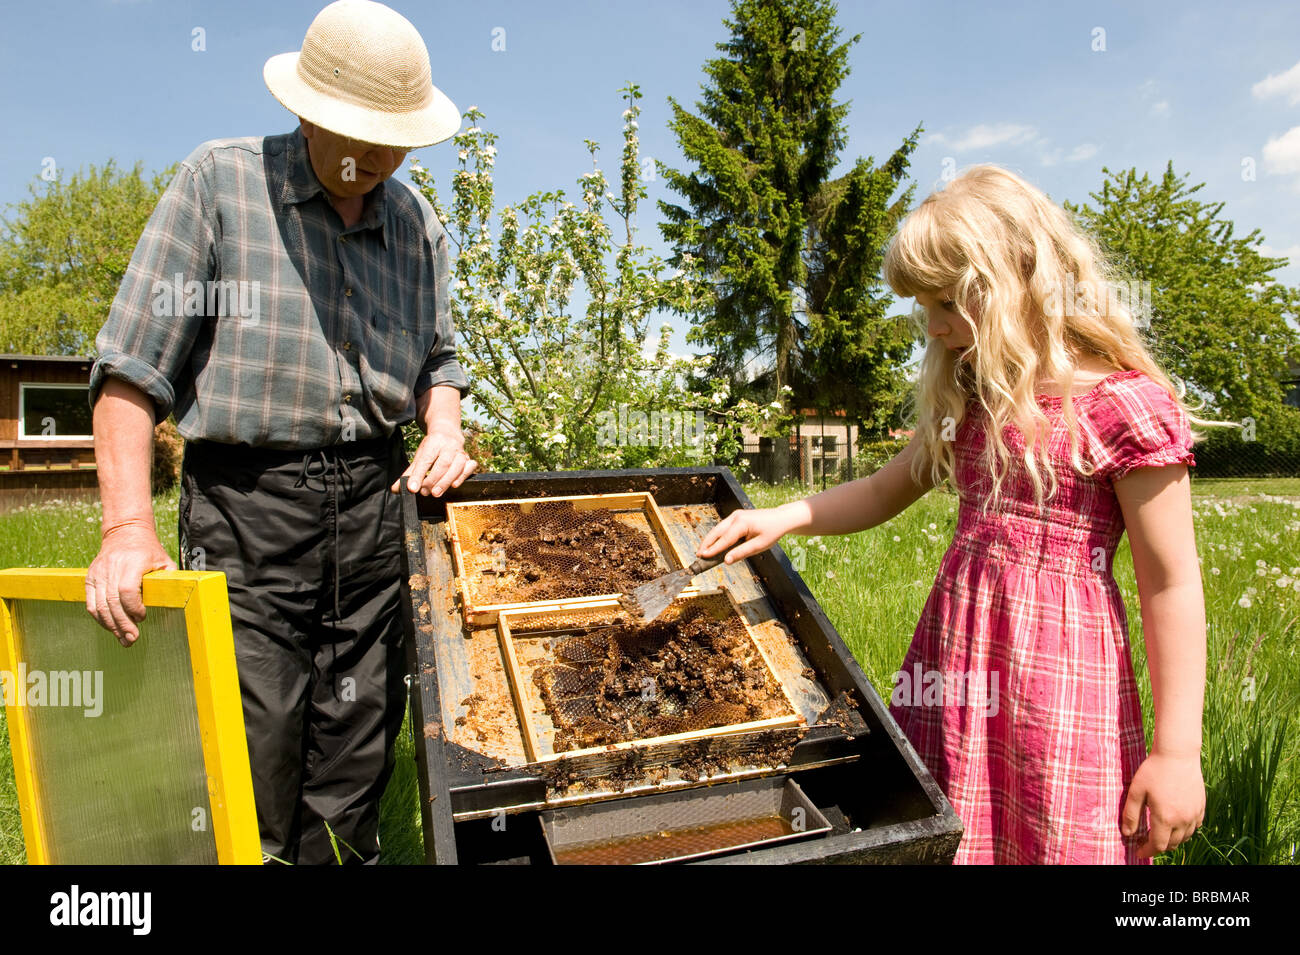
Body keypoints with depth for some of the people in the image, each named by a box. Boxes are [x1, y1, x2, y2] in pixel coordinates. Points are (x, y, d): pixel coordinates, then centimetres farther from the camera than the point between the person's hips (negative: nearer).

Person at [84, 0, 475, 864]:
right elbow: (133, 366, -5)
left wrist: (444, 432, -1)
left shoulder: (417, 222, 11)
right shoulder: (220, 182, -1)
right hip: (247, 504, -3)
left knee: (358, 750, 11)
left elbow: (438, 360, 21)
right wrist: (129, 524, -14)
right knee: (252, 760, -2)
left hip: (375, 499, 4)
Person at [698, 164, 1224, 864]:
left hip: (1057, 674, -6)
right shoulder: (968, 398, 9)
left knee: (1055, 843, 6)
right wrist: (781, 519, 2)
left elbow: (1172, 587, -10)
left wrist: (1177, 750, -9)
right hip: (954, 663, 6)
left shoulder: (1122, 405, -12)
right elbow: (883, 492, 18)